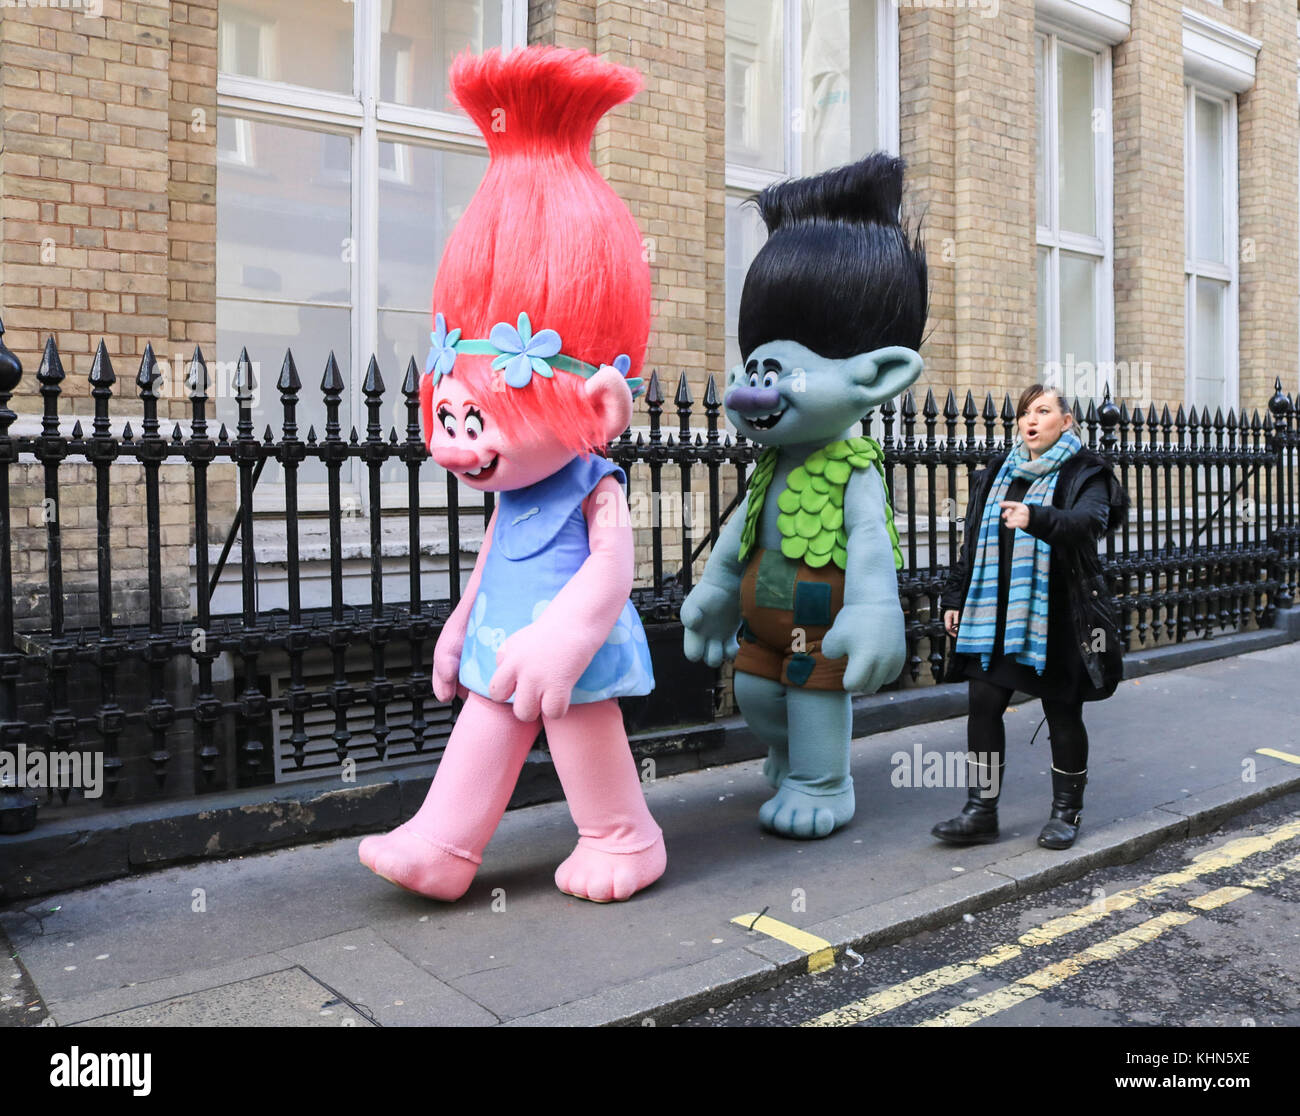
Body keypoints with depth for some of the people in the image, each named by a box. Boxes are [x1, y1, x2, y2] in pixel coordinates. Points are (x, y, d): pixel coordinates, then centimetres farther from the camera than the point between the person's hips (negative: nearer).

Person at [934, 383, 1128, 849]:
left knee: (1063, 714, 6)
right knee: (983, 705, 2)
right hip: (996, 613, 5)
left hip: (1058, 616, -5)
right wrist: (956, 597, 14)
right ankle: (980, 811, 12)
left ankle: (1066, 812, 23)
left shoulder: (1085, 472, -2)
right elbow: (973, 540, 17)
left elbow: (1089, 521, -24)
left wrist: (1035, 518, -41)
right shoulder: (998, 471, 13)